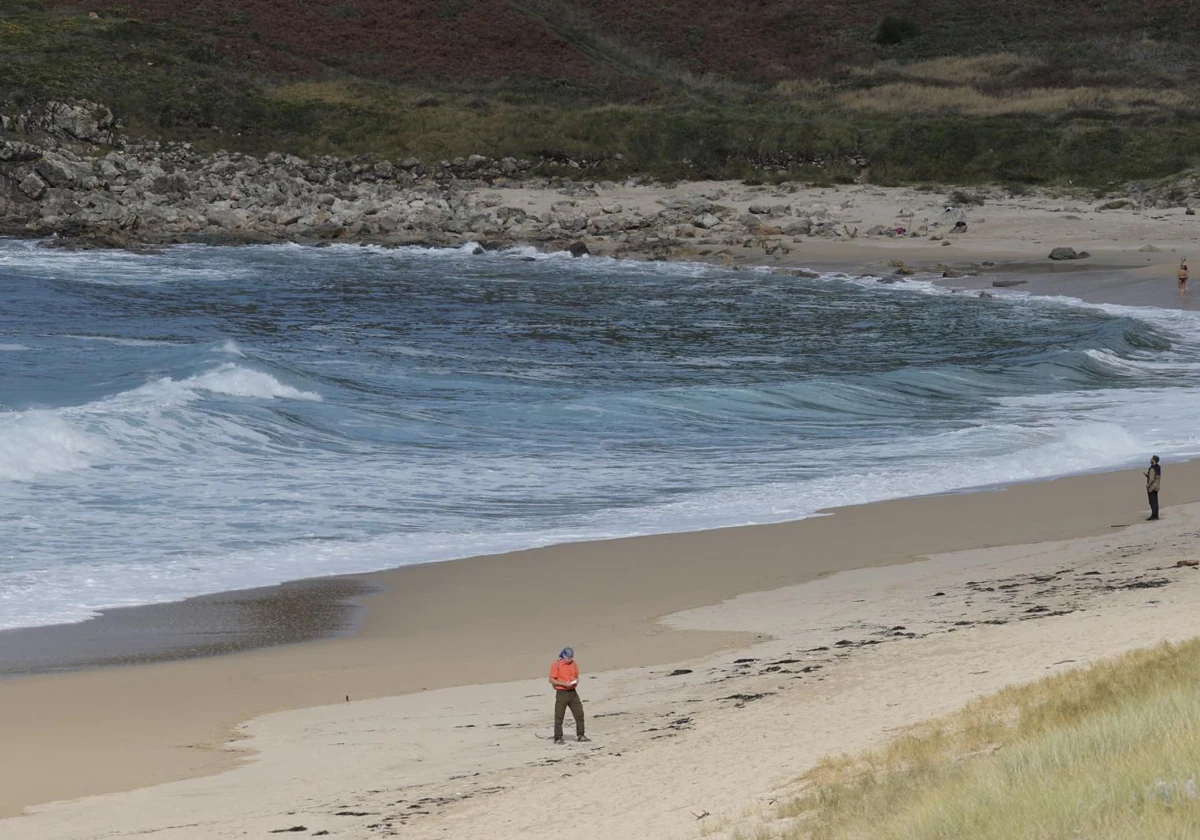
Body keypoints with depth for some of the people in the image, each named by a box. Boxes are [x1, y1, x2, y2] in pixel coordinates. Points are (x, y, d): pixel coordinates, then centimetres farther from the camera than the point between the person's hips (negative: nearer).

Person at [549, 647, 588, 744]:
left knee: (579, 714, 5)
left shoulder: (573, 664, 8)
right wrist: (564, 683, -20)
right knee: (559, 717, -2)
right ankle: (558, 738, 4)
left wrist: (576, 681, -5)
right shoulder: (556, 665, -9)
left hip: (572, 692, 5)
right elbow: (551, 680, -10)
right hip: (561, 693, -5)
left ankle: (580, 735, 17)